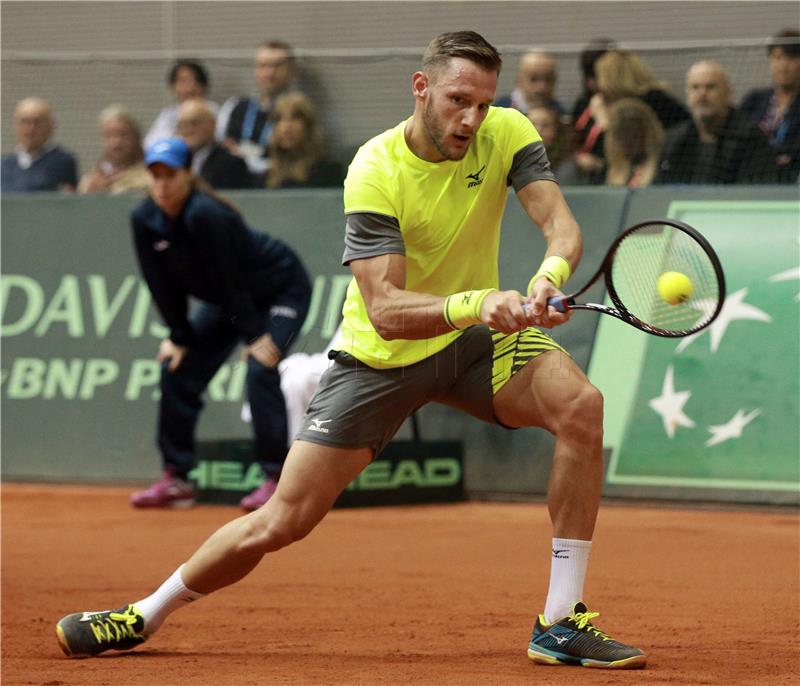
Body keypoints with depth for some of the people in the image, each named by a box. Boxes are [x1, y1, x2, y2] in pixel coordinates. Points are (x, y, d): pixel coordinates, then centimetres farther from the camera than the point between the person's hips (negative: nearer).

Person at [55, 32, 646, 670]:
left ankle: (560, 623, -19)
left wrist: (548, 280, -46)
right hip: (380, 355, -3)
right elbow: (386, 311, -30)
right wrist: (477, 303, -47)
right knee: (280, 523, -3)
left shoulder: (508, 134, -12)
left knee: (581, 404, -27)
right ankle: (145, 616, 23)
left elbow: (562, 226, -23)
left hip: (475, 340, 3)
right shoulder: (375, 171, -23)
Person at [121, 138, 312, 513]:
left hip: (280, 288, -8)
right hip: (226, 300, 8)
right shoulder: (144, 221, -14)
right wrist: (179, 336, -4)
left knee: (260, 369, -25)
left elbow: (229, 282, -30)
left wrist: (255, 336, -25)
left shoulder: (205, 215, -34)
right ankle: (175, 479, 9)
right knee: (177, 369, 1)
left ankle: (276, 478, -20)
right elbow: (164, 285, -4)